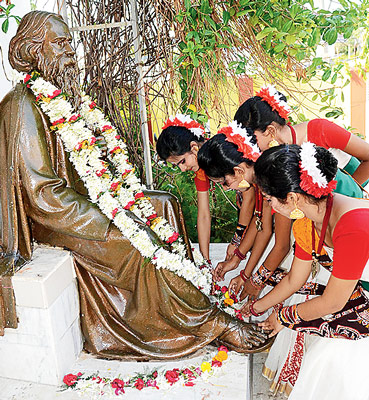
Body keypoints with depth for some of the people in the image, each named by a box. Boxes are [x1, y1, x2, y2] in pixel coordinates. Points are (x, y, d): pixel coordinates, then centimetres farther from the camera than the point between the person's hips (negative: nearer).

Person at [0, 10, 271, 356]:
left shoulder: (57, 95, 9)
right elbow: (43, 193, -25)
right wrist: (112, 222, -25)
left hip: (79, 196, 9)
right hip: (50, 217, -9)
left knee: (162, 205, 2)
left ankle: (183, 288, 8)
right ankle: (209, 322, -8)